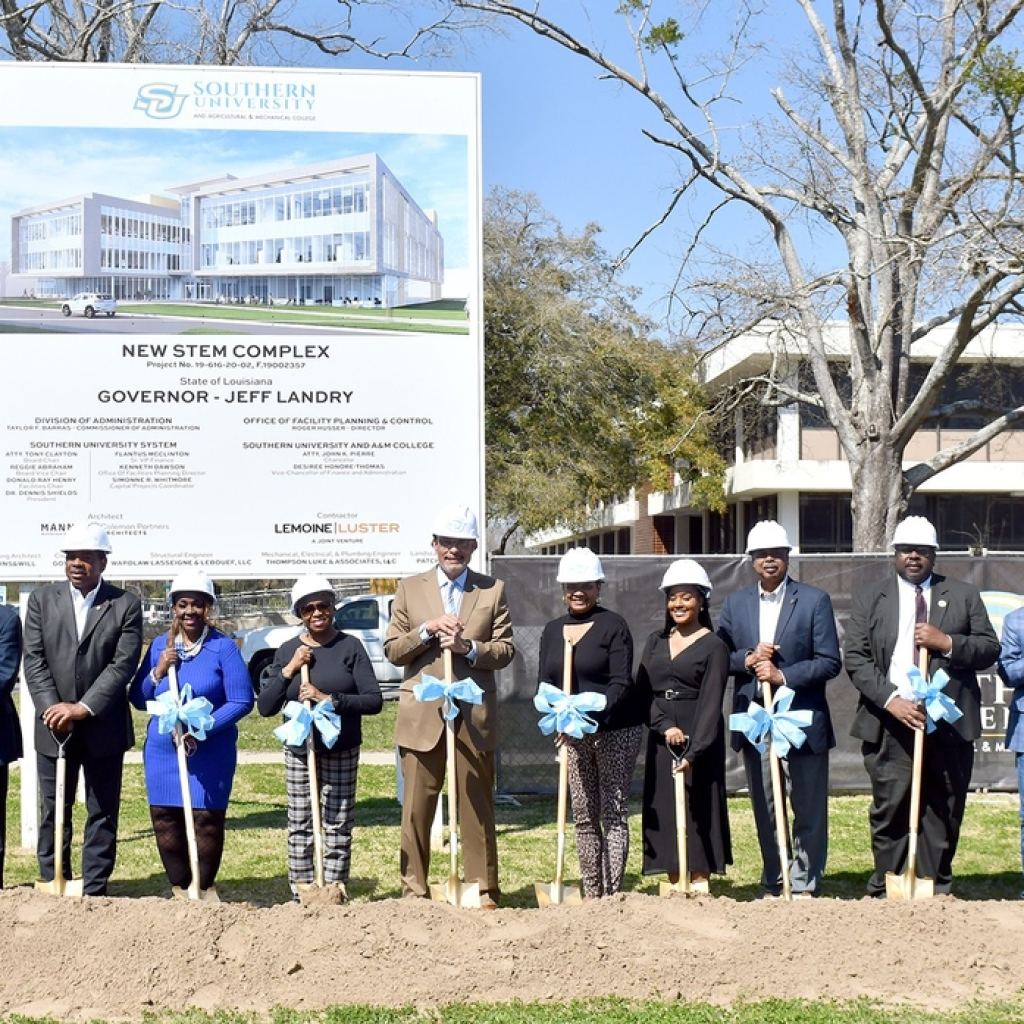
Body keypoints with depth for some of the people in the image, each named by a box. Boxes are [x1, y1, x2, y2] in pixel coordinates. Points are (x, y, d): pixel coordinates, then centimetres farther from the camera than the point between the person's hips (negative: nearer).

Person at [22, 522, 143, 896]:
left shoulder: (126, 605, -2)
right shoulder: (41, 599, 4)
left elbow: (124, 664, -10)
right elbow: (34, 661, -1)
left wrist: (84, 708, -18)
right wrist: (53, 707, -14)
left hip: (104, 729, -2)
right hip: (53, 728, 2)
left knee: (103, 813, 6)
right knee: (53, 813, 8)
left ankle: (95, 891, 14)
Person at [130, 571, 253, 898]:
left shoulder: (223, 647, -7)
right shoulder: (160, 645, 6)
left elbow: (242, 701, -10)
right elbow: (138, 699, 9)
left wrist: (202, 729, -19)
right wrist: (158, 672, -9)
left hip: (211, 752, -4)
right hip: (162, 750, 4)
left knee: (207, 819, -2)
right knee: (165, 820, 5)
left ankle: (205, 886, 19)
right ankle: (179, 886, 23)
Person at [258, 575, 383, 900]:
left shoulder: (350, 647, -2)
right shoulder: (288, 650, 4)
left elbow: (374, 700, -9)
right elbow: (265, 707, 2)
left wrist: (329, 699, -18)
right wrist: (288, 671, -10)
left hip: (342, 752, -1)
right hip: (298, 752, 2)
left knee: (338, 824, 3)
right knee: (300, 824, 4)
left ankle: (336, 886, 12)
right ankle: (301, 891, 13)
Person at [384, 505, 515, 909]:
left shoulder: (493, 590, 7)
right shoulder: (410, 588, 7)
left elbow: (505, 649, 2)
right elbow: (392, 650, 4)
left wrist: (468, 647, -15)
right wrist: (427, 630, -12)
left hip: (474, 714, 0)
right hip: (422, 714, 0)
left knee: (477, 807, 6)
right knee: (416, 808, 3)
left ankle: (484, 890, 14)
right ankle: (414, 890, 12)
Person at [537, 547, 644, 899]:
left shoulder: (613, 626, -5)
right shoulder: (552, 630, 11)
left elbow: (621, 682, -13)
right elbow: (546, 684, 11)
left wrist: (591, 718, -26)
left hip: (615, 730, -5)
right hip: (574, 735, 5)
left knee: (614, 814, -4)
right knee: (583, 817, 7)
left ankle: (612, 893, -2)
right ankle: (590, 893, 14)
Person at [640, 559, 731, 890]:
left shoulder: (713, 646, -5)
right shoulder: (655, 642, 11)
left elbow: (710, 703, -13)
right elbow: (643, 691, 3)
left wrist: (692, 752, -23)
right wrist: (665, 726, -14)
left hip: (699, 740, -5)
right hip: (661, 740, 5)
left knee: (698, 808, -4)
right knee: (663, 810, 4)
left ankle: (700, 882, 0)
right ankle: (673, 885, 10)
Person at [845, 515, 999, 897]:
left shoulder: (964, 596, 11)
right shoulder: (870, 599, 8)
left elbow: (990, 649, 5)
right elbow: (856, 659, -1)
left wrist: (947, 643, -13)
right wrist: (891, 701, -14)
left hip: (950, 724, 1)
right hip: (891, 723, -1)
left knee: (943, 813, 5)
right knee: (890, 811, -2)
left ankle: (936, 891, 14)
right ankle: (884, 893, 6)